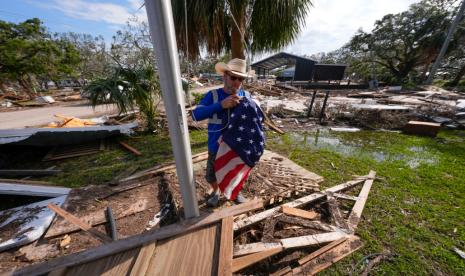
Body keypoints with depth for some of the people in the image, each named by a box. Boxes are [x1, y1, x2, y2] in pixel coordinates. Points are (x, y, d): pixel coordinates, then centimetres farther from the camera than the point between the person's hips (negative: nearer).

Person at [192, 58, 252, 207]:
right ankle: (216, 192, 53)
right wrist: (221, 105, -35)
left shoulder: (246, 95, -6)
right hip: (217, 147, -1)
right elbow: (196, 115, -25)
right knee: (211, 175, 18)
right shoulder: (213, 95, -13)